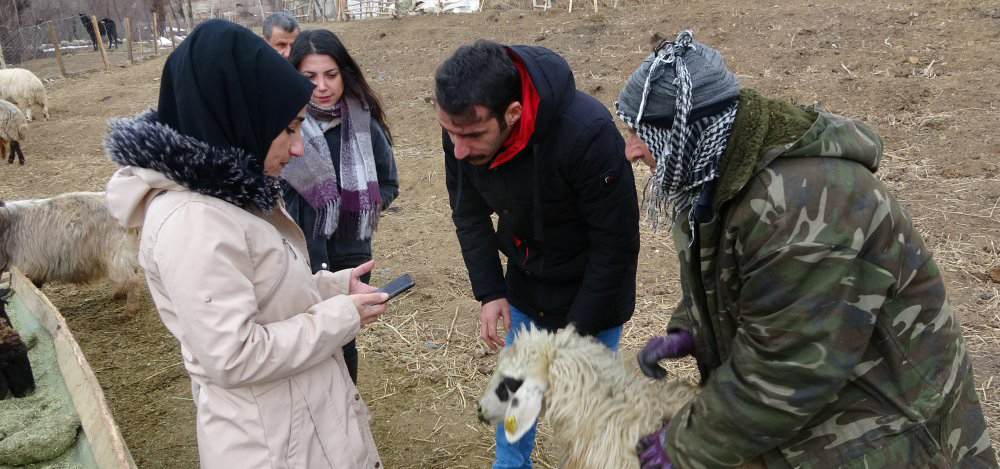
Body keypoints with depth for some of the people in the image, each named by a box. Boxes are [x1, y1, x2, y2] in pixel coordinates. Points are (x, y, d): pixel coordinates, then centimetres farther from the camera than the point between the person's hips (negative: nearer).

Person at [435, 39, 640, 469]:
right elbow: (469, 214, -2)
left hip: (589, 298, -4)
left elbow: (617, 244, -24)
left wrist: (579, 328, -18)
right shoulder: (462, 131, -19)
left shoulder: (588, 132, -35)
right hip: (522, 290, 5)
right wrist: (489, 292, -10)